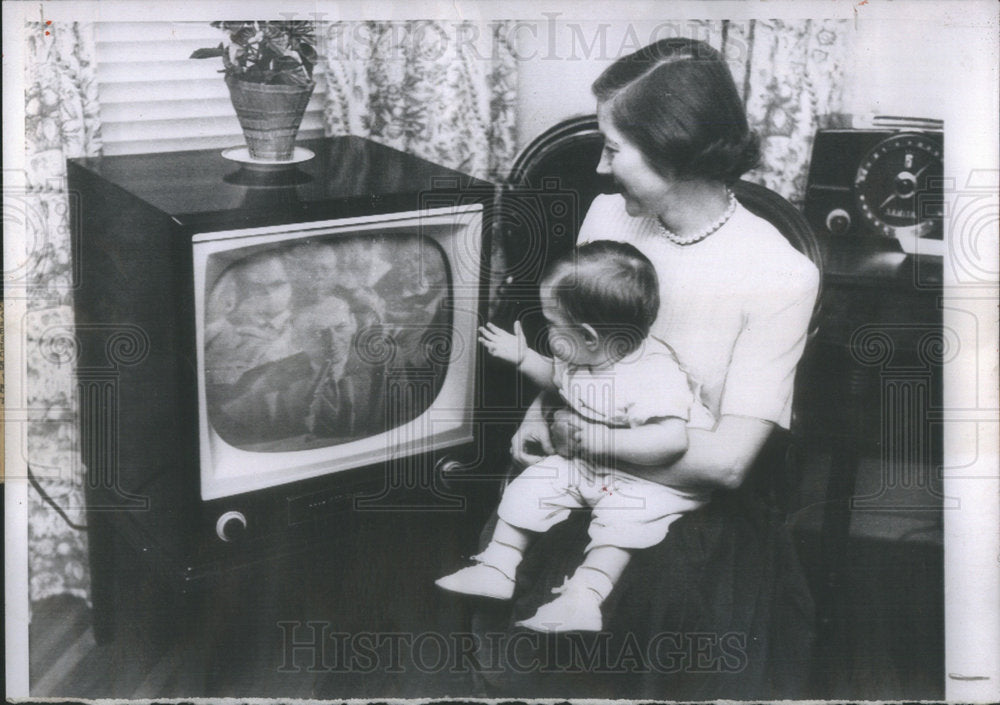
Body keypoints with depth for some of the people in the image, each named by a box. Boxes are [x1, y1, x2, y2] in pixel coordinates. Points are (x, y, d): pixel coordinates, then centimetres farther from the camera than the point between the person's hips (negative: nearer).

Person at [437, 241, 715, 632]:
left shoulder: (651, 376, -30)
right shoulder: (579, 360, -3)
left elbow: (671, 439, -43)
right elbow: (555, 377, 23)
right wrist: (522, 357, 7)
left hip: (651, 477, -8)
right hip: (586, 464, 8)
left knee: (622, 515, -32)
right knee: (533, 483, -2)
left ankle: (582, 596, -36)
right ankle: (497, 567, 4)